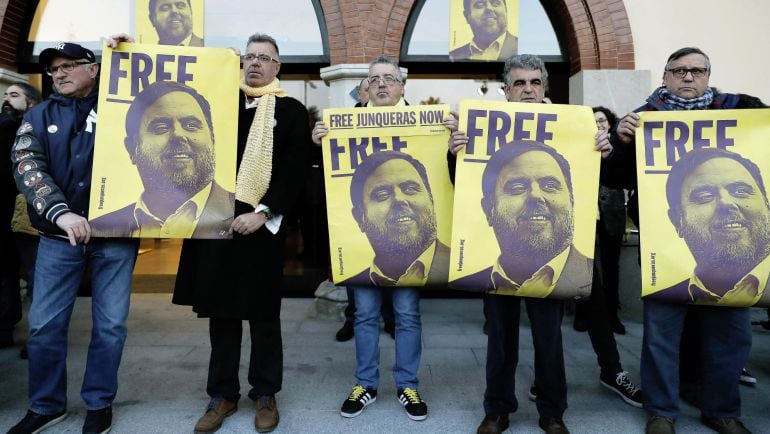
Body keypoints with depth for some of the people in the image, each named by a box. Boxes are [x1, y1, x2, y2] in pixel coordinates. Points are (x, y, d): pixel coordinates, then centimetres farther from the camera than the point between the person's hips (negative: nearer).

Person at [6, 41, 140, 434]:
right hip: (59, 236, 2)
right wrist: (60, 213, -23)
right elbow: (27, 167, -6)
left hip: (116, 234, -2)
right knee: (44, 324, 7)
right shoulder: (39, 116, 7)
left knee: (110, 324, 5)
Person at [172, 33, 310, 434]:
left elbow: (295, 172, -6)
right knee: (221, 310, 10)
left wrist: (263, 212, -15)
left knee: (263, 313, 7)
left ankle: (265, 394, 22)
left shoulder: (291, 111, 1)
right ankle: (223, 394, 24)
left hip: (261, 224, -3)